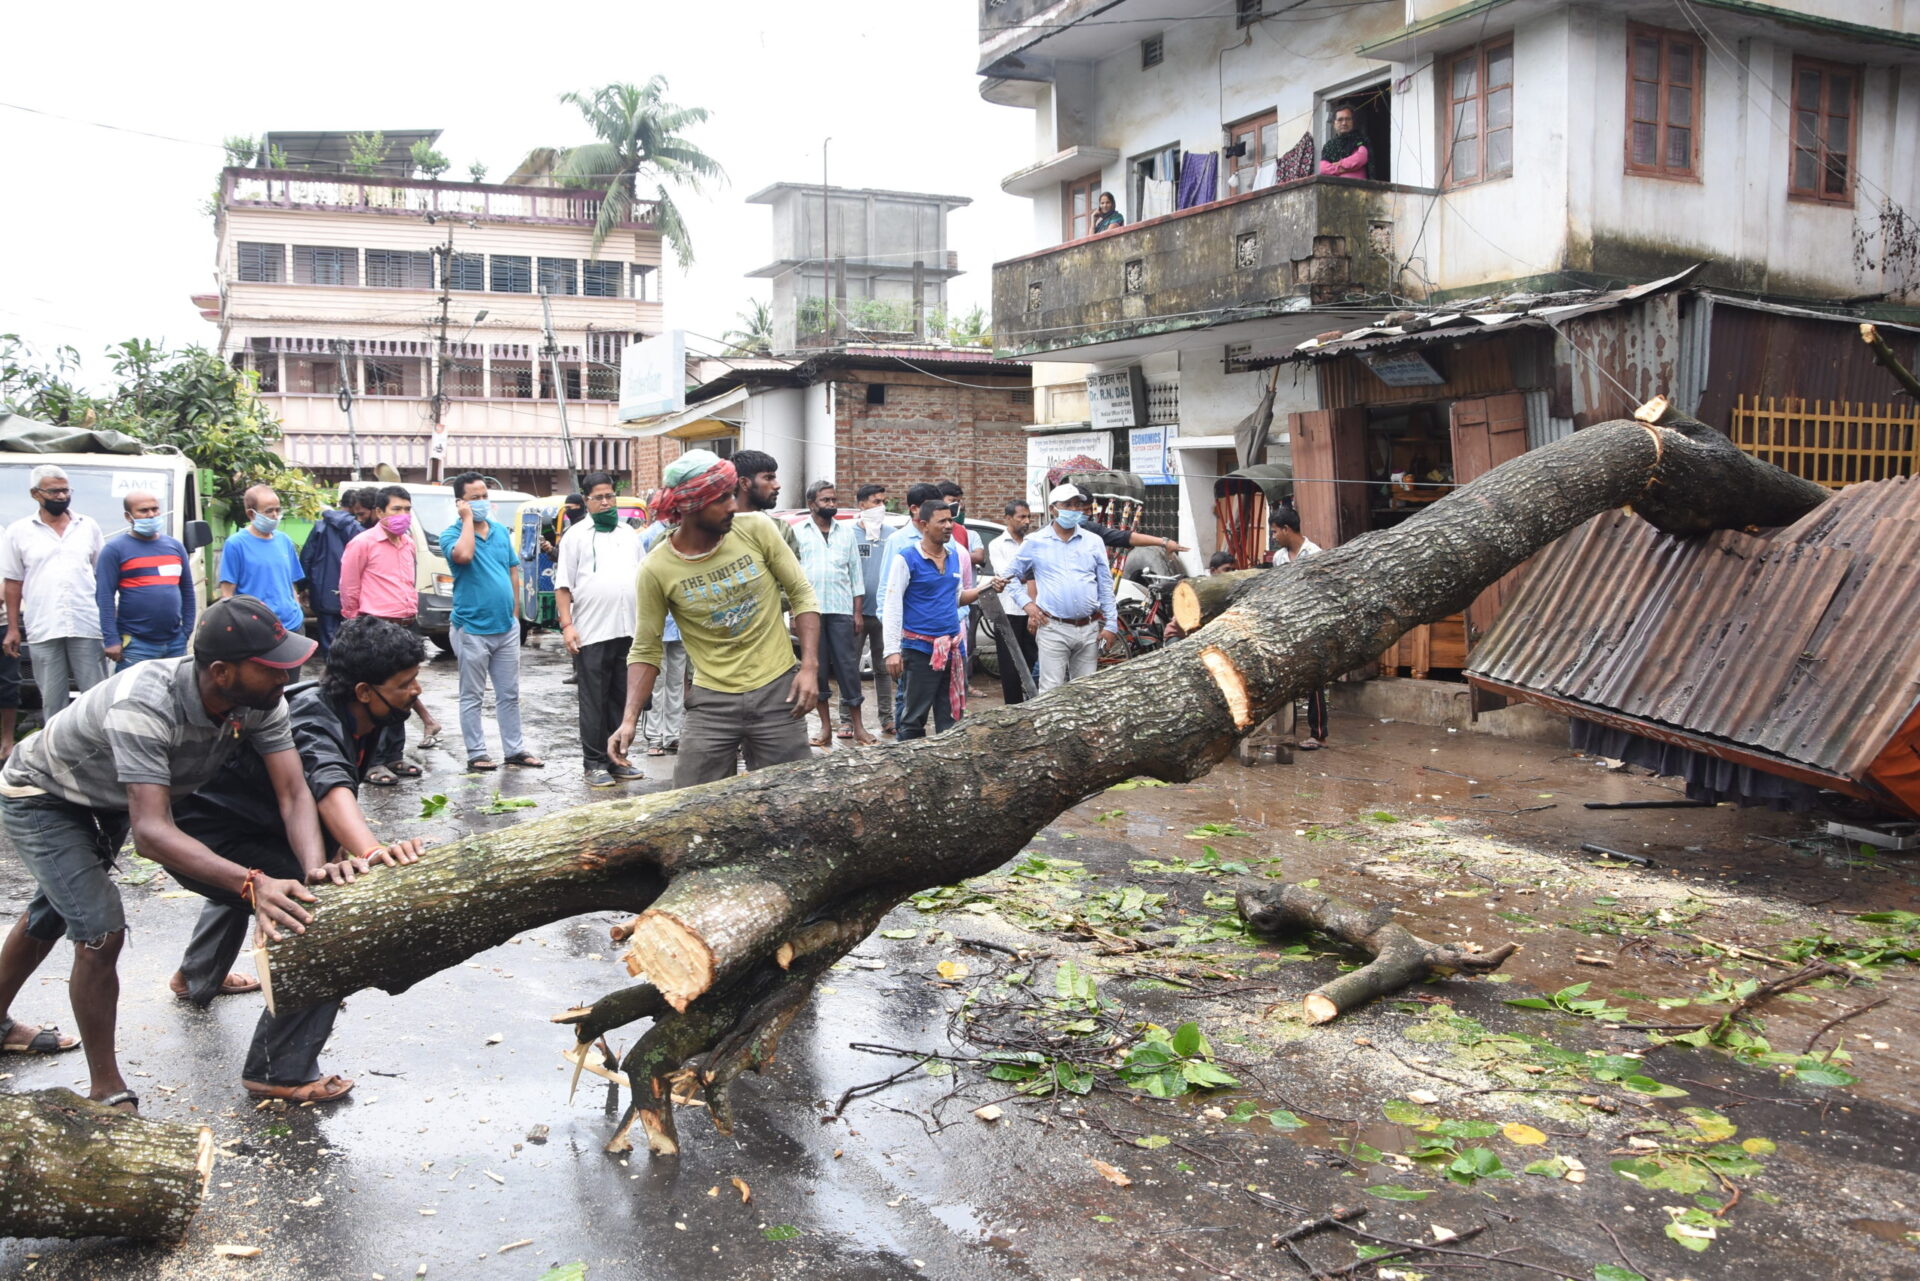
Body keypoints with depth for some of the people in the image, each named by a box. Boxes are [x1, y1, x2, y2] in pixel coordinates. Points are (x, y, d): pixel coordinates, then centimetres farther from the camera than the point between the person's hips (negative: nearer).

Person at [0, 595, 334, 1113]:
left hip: (109, 803, 7)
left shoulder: (261, 699, -27)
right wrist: (252, 884, -64)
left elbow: (293, 792, -31)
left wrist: (315, 868, -51)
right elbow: (150, 832, -52)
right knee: (101, 930, -16)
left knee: (54, 913, 25)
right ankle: (107, 1093, 1)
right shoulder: (144, 706, -45)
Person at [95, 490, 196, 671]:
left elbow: (187, 591, 16)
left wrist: (187, 630, 8)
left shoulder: (175, 546, 13)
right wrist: (111, 639, -15)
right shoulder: (115, 549, -3)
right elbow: (104, 596, -8)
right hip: (136, 645, -5)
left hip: (175, 643, 5)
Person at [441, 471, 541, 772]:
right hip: (472, 629, -5)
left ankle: (514, 750, 18)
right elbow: (463, 555, -29)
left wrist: (514, 612, 13)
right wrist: (468, 519, -18)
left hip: (506, 626, 5)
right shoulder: (452, 534, -6)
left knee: (509, 694, 10)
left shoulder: (501, 531, 10)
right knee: (472, 696, 3)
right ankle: (476, 754, 9)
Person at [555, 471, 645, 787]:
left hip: (629, 631, 4)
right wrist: (566, 625, -12)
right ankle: (595, 764, 7)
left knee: (622, 699, 10)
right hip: (591, 633, -4)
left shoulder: (629, 533, 15)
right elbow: (563, 585, -3)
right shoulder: (576, 534, 2)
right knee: (594, 702, 1)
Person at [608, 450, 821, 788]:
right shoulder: (656, 569, -9)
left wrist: (810, 667, -9)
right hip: (712, 701, 0)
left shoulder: (756, 529, -7)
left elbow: (801, 594, 1)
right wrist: (630, 720, -11)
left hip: (778, 692, 1)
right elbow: (645, 651, 0)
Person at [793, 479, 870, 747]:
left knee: (848, 666, -1)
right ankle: (826, 726, 11)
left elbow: (856, 572, 11)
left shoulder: (846, 531, 11)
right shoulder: (798, 532, 5)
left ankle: (857, 726, 3)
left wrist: (858, 611, 5)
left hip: (841, 610, 1)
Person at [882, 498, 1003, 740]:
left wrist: (985, 588, 3)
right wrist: (893, 650, -18)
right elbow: (892, 605, -12)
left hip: (953, 648, 6)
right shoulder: (907, 558, -9)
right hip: (920, 648, -6)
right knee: (914, 718, 1)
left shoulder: (955, 557, 11)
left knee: (952, 718, 9)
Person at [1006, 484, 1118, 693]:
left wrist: (1111, 624, 6)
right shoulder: (1035, 543, 5)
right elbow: (1012, 575, 12)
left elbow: (1106, 585, 11)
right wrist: (1026, 603, -2)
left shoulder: (1093, 542, 10)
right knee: (1051, 691, -6)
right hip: (1053, 629, -3)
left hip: (1089, 629, 3)